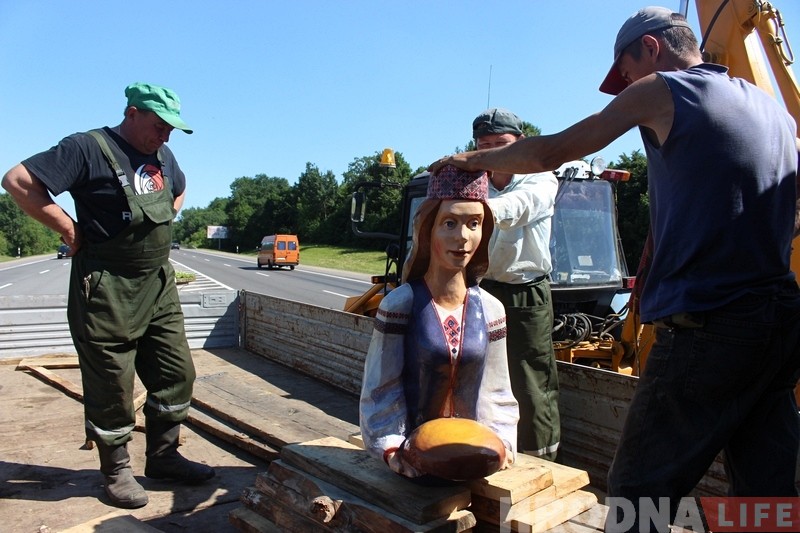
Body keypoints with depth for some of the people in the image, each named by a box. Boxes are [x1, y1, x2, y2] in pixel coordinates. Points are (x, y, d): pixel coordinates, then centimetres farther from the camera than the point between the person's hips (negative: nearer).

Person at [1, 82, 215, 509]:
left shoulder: (162, 155, 11)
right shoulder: (87, 148, -12)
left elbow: (179, 191, 31)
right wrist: (69, 229, -13)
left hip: (159, 285, 8)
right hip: (107, 290, -7)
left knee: (176, 376, 10)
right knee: (111, 386, 4)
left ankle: (163, 457, 27)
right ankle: (117, 472, 23)